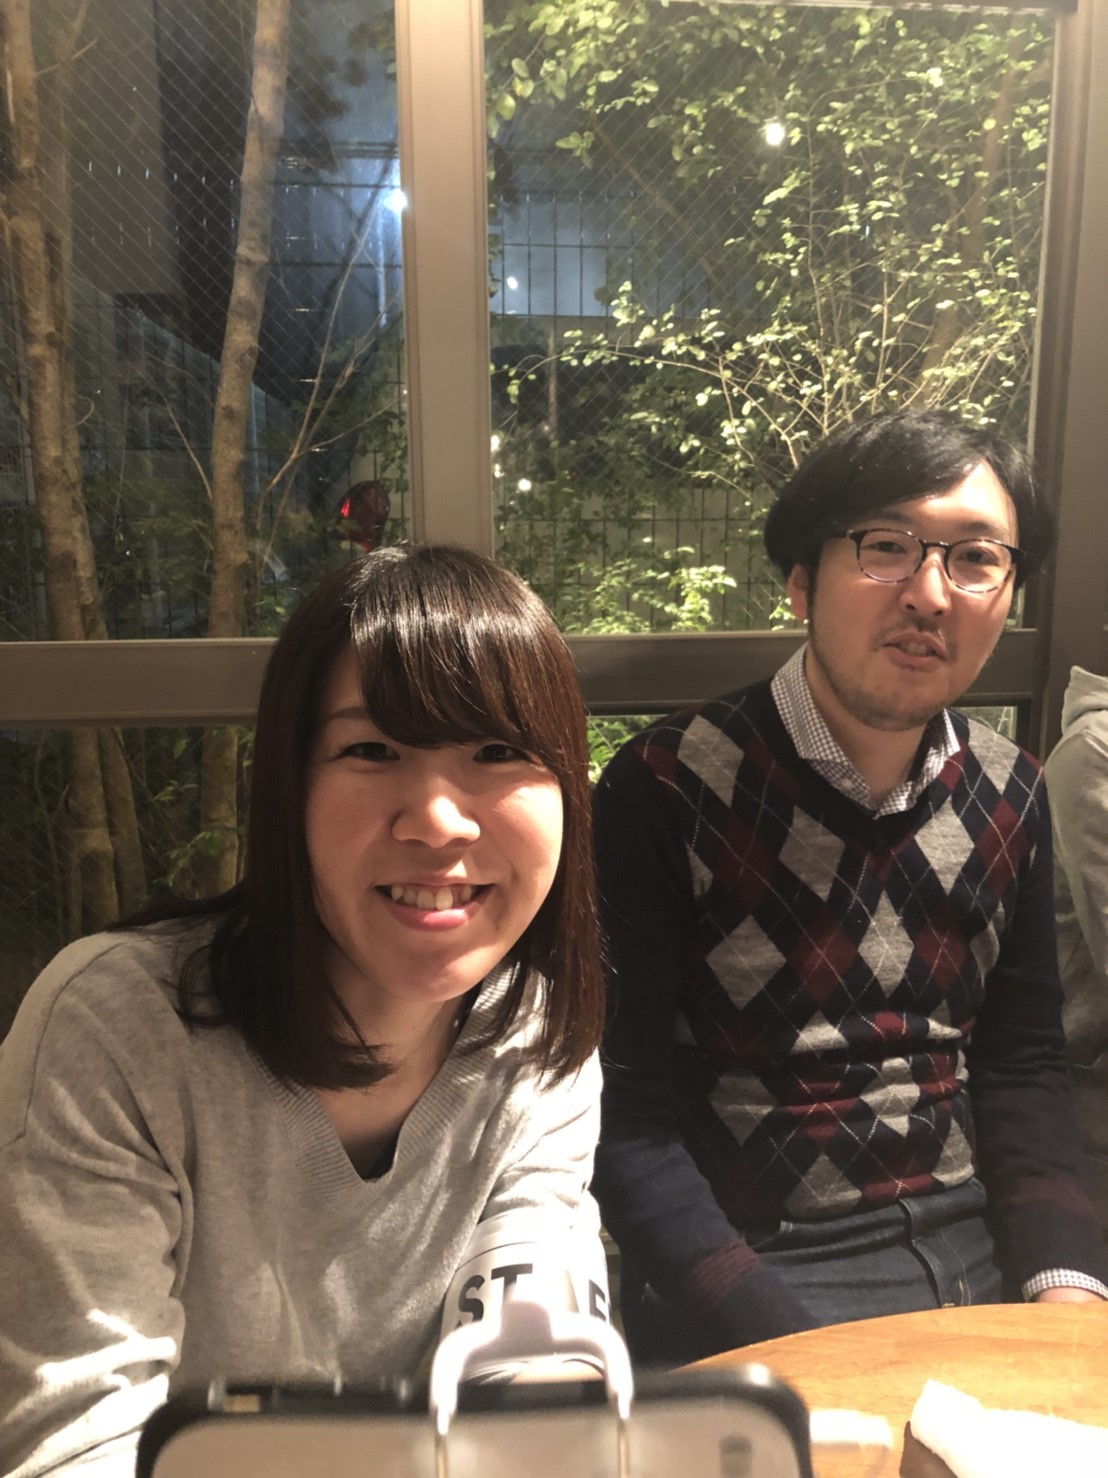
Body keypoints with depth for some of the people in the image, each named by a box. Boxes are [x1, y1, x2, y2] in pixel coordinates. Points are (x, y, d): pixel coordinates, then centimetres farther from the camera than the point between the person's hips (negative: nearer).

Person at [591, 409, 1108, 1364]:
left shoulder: (1010, 795, 4)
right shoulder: (667, 789, -13)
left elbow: (1022, 1066, 10)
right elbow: (628, 1116, -11)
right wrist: (781, 1341, -18)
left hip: (980, 1241, 5)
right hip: (756, 1267, -4)